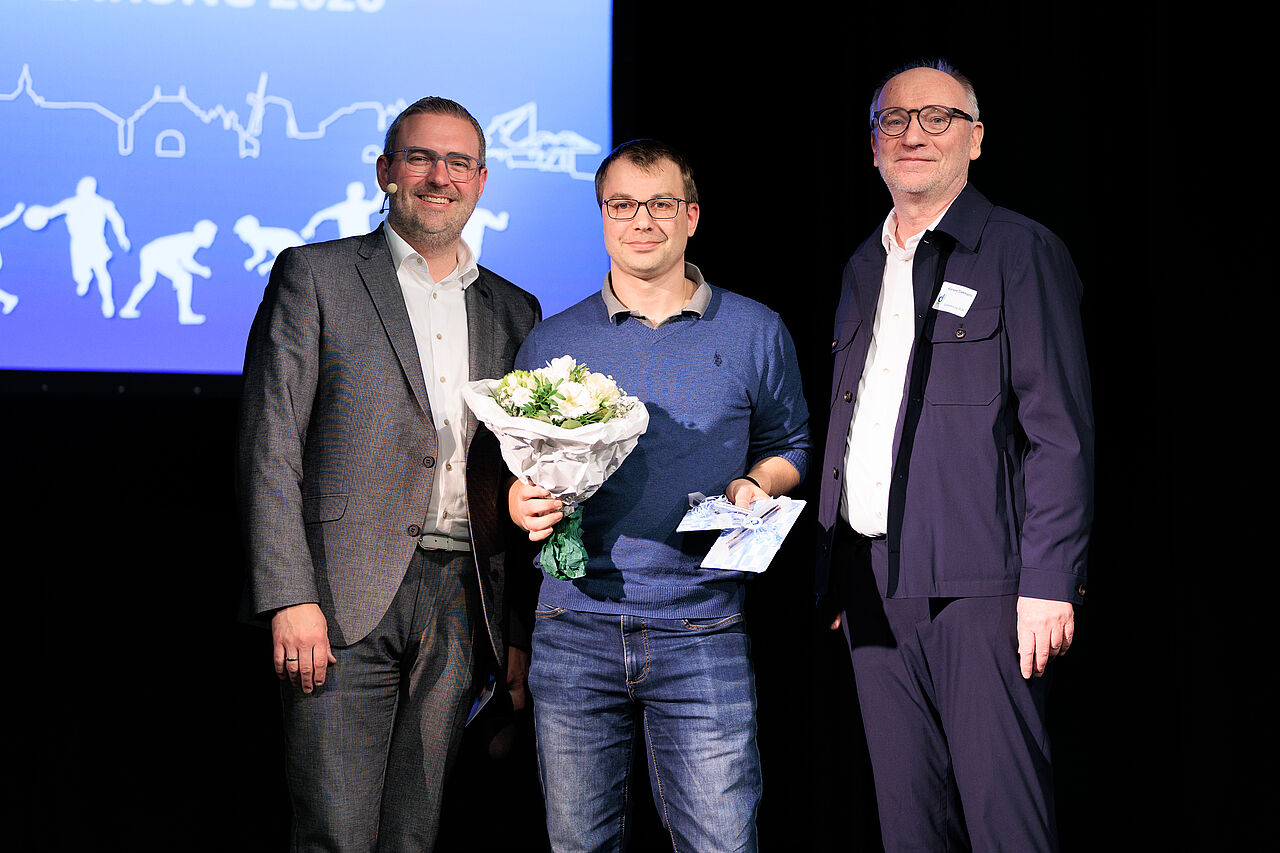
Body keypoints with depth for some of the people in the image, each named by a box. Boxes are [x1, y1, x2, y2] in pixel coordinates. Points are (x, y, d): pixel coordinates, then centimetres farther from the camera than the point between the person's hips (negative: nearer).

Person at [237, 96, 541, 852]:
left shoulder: (514, 310, 17)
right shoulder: (315, 276, 3)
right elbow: (271, 447, -4)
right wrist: (290, 599, -12)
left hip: (461, 607, 4)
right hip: (347, 598, -4)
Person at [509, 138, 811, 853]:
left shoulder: (756, 332, 8)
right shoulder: (550, 343, 10)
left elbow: (789, 446, 16)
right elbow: (515, 470, 15)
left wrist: (754, 487, -5)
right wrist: (524, 507, -8)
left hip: (702, 631, -1)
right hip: (576, 626, 1)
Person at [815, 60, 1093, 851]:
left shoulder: (1022, 252, -2)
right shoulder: (863, 268, 19)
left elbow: (1061, 430, -7)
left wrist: (1049, 581, -14)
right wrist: (832, 574, 16)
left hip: (979, 583, -6)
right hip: (874, 587, 6)